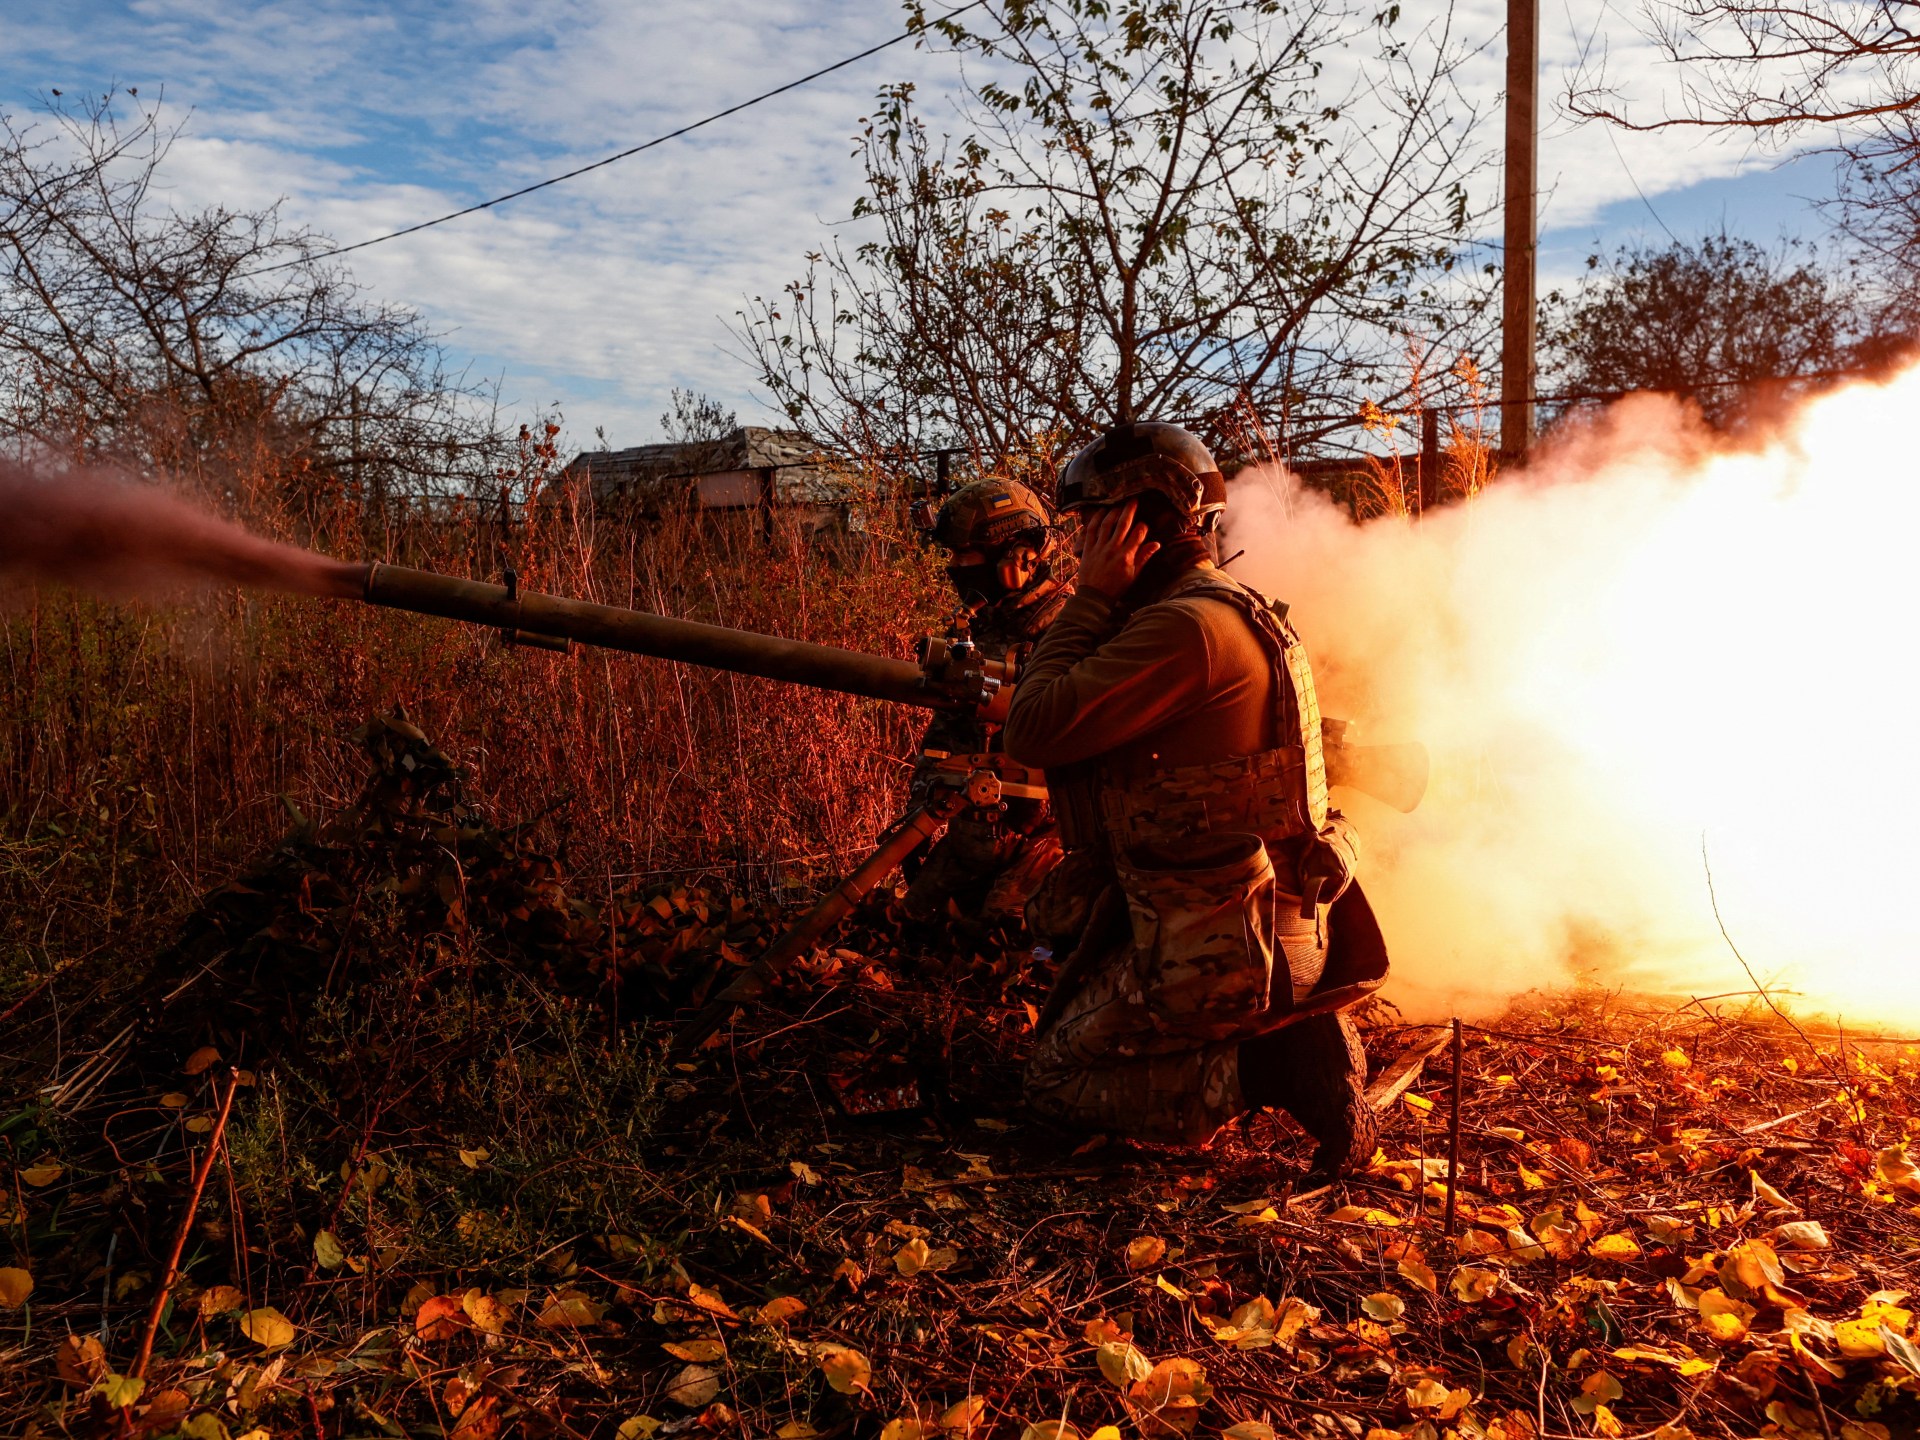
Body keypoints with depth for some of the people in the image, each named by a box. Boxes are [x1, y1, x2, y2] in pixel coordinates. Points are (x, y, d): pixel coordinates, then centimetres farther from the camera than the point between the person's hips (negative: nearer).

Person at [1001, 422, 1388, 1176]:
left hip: (1219, 949, -9)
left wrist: (1092, 598, -15)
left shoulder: (1186, 626, -22)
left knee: (1056, 1077, 7)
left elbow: (1033, 733, -22)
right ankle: (1290, 1037, 11)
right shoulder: (1239, 608, 10)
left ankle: (1262, 1068, -7)